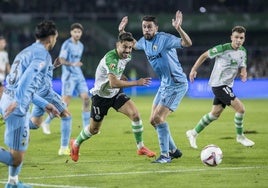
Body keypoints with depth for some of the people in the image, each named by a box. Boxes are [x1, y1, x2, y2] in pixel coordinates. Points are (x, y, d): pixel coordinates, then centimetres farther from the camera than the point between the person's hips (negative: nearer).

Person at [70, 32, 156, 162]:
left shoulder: (127, 57, -5)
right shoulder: (111, 58, -32)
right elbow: (114, 83, -42)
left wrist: (123, 78, 1)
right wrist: (136, 83, -39)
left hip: (116, 93, 6)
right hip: (101, 96, -6)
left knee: (135, 114, -16)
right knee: (94, 129, 10)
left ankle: (140, 147, -3)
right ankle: (76, 144, 40)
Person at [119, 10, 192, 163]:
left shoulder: (164, 39, -20)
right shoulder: (144, 42, 4)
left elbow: (187, 43, -33)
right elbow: (133, 45, 29)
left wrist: (179, 28, -48)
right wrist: (122, 32, 18)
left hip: (177, 85, -9)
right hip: (164, 85, 9)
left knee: (159, 118, -17)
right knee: (154, 120, 10)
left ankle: (165, 155, -9)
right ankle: (174, 150, 24)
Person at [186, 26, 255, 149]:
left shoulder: (242, 51, 4)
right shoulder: (222, 49, -17)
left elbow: (242, 66, 16)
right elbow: (204, 55, -6)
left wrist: (243, 73, -8)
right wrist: (194, 69, -6)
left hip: (227, 85, 8)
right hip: (219, 84, -8)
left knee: (215, 114, 15)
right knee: (240, 108, -14)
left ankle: (193, 133, 29)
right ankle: (240, 136, 3)